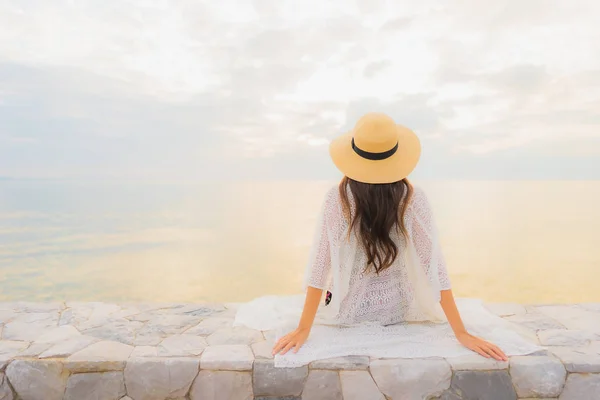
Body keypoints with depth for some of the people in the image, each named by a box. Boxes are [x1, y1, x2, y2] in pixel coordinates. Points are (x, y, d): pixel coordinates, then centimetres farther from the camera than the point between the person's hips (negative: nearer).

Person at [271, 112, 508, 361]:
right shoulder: (413, 200, -20)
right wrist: (461, 333, -15)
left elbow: (320, 264, -24)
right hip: (397, 310, 1)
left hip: (348, 310, -1)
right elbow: (433, 265, -21)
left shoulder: (337, 200, -24)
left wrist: (304, 328, -18)